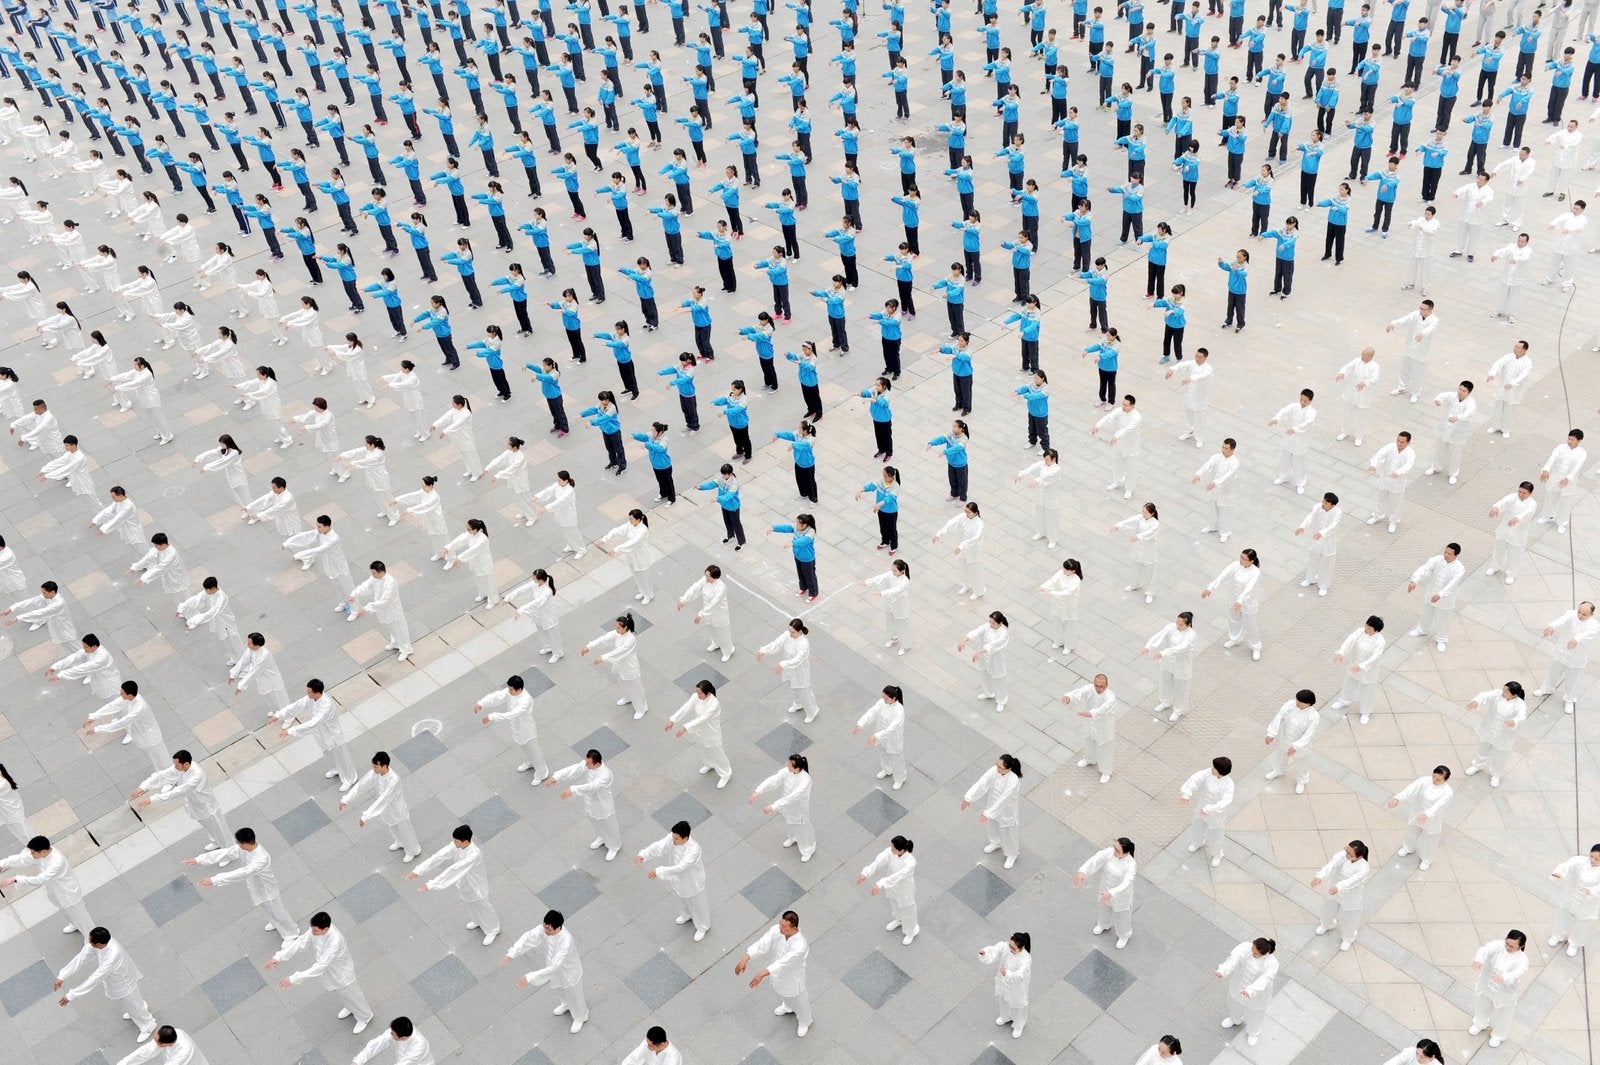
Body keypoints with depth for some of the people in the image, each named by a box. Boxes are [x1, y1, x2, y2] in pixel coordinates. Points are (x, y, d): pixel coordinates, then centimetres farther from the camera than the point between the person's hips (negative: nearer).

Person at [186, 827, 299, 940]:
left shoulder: (262, 858, -47)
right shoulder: (243, 849, -21)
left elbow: (241, 873, -48)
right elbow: (225, 853, -13)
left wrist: (214, 880, -48)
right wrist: (199, 859, -14)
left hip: (266, 890, -7)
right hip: (256, 886, 7)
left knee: (276, 912, 18)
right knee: (270, 910, 34)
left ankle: (291, 933, 45)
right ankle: (277, 923, 64)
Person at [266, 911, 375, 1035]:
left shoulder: (335, 941, -46)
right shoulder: (315, 930, -25)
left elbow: (320, 966, -45)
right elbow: (300, 942, -17)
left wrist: (293, 979, -46)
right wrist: (279, 957, -28)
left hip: (342, 973, -7)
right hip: (330, 971, 7)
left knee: (351, 995, 21)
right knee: (339, 992, 34)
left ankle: (365, 1017, 51)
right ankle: (350, 1007, 65)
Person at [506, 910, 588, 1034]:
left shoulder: (566, 942, -46)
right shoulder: (545, 928, -26)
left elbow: (554, 967, -43)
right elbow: (528, 938, -19)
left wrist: (530, 977, -44)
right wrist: (512, 953, -32)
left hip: (570, 973, -6)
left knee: (574, 997, 22)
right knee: (560, 990, 35)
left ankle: (580, 1017, 54)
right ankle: (567, 1005, 67)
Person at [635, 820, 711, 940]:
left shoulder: (694, 849, -43)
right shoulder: (671, 838, -24)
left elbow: (680, 867, -46)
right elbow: (658, 846, -32)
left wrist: (658, 872, -50)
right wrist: (643, 855, -50)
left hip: (692, 882, -6)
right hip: (678, 879, 6)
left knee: (697, 904, 21)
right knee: (681, 898, 33)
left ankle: (703, 926, 50)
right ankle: (687, 915, 66)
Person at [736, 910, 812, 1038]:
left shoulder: (800, 946, -43)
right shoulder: (777, 930, -25)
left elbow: (783, 962, -43)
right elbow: (762, 944, -30)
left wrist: (762, 974, -46)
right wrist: (745, 959, -40)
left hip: (793, 977, -6)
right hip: (779, 971, 6)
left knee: (798, 1001, 23)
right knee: (782, 992, 35)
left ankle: (805, 1022, 56)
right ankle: (788, 1007, 70)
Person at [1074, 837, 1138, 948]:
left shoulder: (1131, 865, -37)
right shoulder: (1110, 851, -26)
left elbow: (1125, 884, -48)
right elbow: (1095, 860, -39)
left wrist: (1110, 894, -64)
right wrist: (1082, 872, -56)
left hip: (1122, 895, -4)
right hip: (1106, 889, 4)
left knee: (1122, 916, 24)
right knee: (1105, 907, 33)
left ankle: (1124, 935, 57)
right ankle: (1105, 924, 67)